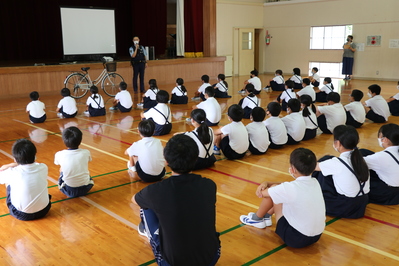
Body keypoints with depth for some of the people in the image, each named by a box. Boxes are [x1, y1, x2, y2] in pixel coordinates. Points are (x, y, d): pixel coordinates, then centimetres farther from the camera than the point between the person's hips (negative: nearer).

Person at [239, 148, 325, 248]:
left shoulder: (290, 188, -24)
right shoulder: (315, 183, -2)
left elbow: (262, 193, -10)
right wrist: (267, 183, -2)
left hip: (296, 239, -7)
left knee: (271, 192, -1)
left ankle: (257, 218, 23)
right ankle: (266, 216, 35)